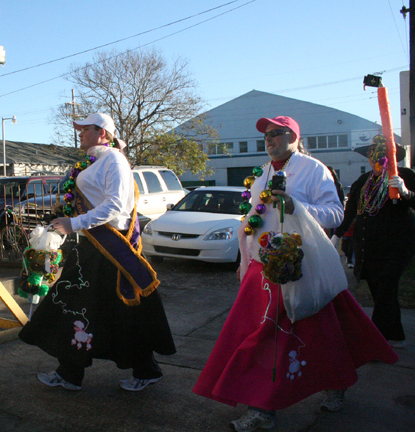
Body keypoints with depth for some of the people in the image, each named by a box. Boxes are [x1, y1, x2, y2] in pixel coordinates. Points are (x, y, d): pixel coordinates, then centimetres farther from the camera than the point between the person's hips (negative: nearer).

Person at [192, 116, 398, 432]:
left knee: (317, 333, 2)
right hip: (263, 267, 6)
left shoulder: (313, 169, -3)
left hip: (301, 267, -6)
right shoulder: (261, 176, 17)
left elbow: (336, 213, -12)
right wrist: (245, 261, 21)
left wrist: (295, 206, -25)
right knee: (265, 332, 6)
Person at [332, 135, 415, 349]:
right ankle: (395, 337, 25)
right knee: (379, 293, 11)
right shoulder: (364, 180, 14)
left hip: (395, 248, -6)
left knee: (385, 294, -9)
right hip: (368, 249, 6)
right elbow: (350, 211, 19)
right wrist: (337, 235, 17)